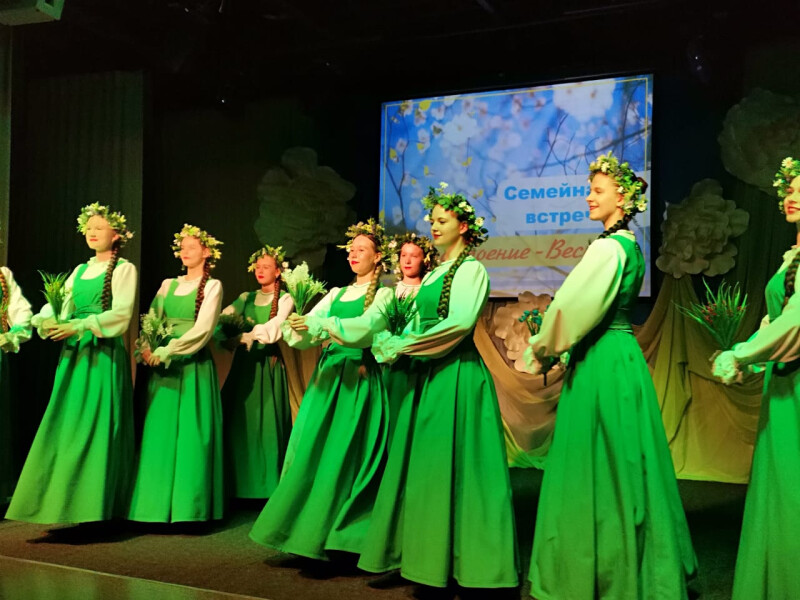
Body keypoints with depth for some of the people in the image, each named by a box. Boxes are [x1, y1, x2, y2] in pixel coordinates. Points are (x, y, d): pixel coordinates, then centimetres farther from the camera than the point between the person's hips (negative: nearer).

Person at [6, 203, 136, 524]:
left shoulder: (123, 269, -1)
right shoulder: (79, 271, 19)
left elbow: (121, 313, -13)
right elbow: (61, 307, 10)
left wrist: (78, 326, -20)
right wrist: (49, 321, -12)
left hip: (104, 355, -6)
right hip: (73, 354, 6)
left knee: (96, 427, -7)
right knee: (64, 424, 4)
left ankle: (95, 506, -2)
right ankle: (63, 500, 11)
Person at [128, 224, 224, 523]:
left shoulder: (212, 286, -1)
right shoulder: (168, 284, 15)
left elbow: (202, 330, -12)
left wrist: (164, 352, -16)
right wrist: (146, 348, -11)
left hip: (194, 367, -5)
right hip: (163, 366, 5)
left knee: (191, 435, -5)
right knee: (160, 433, 3)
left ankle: (189, 506, 0)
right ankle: (159, 504, 10)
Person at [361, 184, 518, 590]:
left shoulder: (471, 269, -4)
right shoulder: (433, 274, 20)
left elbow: (460, 322, -18)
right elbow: (416, 325, 17)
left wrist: (406, 345, -14)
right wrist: (390, 347, -2)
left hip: (457, 374, -8)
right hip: (426, 375, 8)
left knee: (450, 463, -7)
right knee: (422, 464, 8)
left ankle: (456, 558, 3)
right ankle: (423, 552, 16)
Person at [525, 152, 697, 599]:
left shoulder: (607, 248, -16)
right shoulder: (630, 246, 14)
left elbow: (572, 308, -18)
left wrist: (541, 350, -2)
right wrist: (552, 349, 16)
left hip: (602, 363, -10)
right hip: (622, 353, 10)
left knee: (599, 467, -1)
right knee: (622, 465, 15)